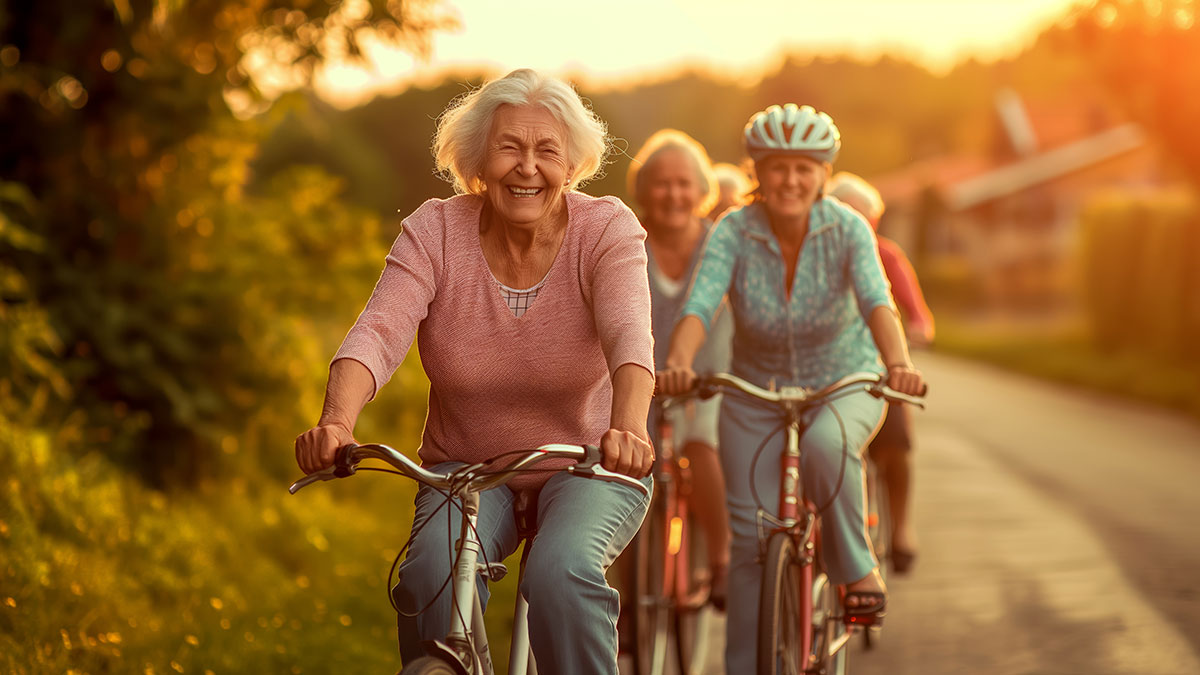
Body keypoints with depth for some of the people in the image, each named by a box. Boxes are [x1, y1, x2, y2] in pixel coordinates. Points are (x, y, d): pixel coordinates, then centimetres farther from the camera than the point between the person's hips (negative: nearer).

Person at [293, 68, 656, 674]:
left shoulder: (606, 230, -13)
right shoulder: (435, 231, -11)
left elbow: (628, 333, -31)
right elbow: (380, 330, -25)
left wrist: (628, 426, -52)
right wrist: (336, 421, -46)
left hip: (583, 467, -1)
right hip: (466, 468, 1)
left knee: (562, 574, -31)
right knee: (432, 573, -27)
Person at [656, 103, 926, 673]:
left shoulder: (847, 229, -17)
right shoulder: (734, 232, -17)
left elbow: (876, 301, -33)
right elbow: (699, 304, -31)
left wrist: (898, 363, -53)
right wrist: (679, 362, -52)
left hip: (843, 384, -1)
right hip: (756, 394, 1)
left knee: (826, 445, -36)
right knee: (751, 540, -4)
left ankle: (856, 567, -13)